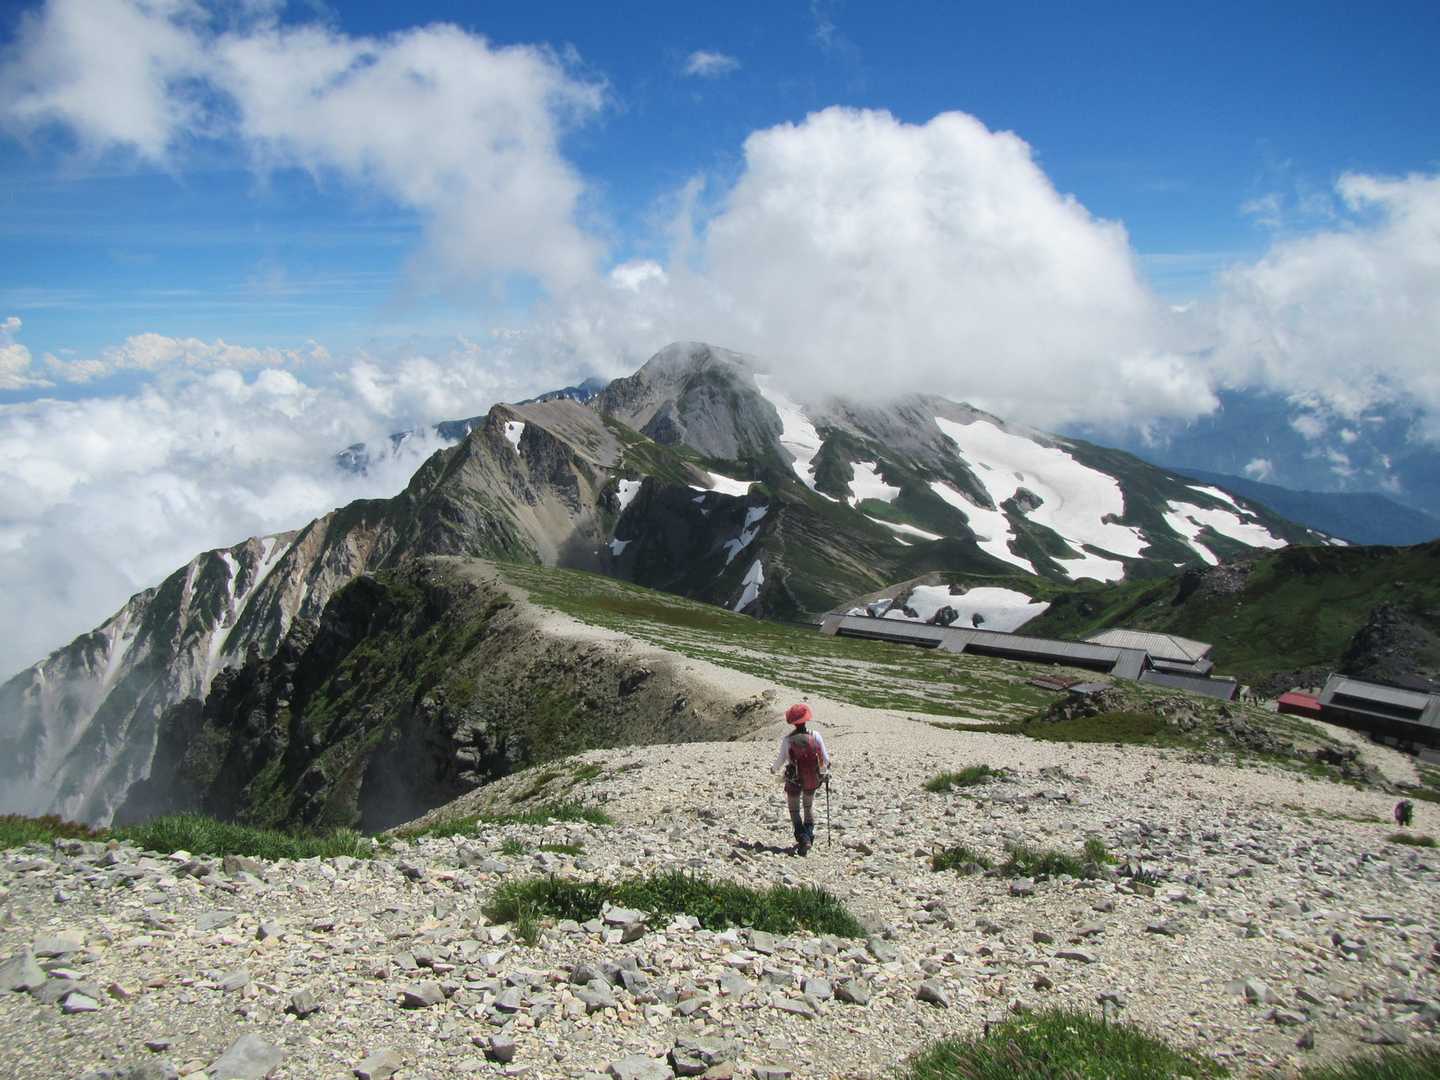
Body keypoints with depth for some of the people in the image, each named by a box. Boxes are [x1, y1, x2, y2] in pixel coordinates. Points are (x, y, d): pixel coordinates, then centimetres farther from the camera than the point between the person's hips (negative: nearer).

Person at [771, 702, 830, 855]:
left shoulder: (787, 740, -19)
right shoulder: (815, 736, -15)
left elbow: (780, 761, -8)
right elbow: (825, 759, -8)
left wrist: (773, 769, 14)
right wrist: (824, 770, 14)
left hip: (794, 781, -2)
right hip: (812, 780, 2)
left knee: (795, 811, 15)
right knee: (809, 807, 27)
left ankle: (803, 839, 0)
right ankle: (809, 836, 27)